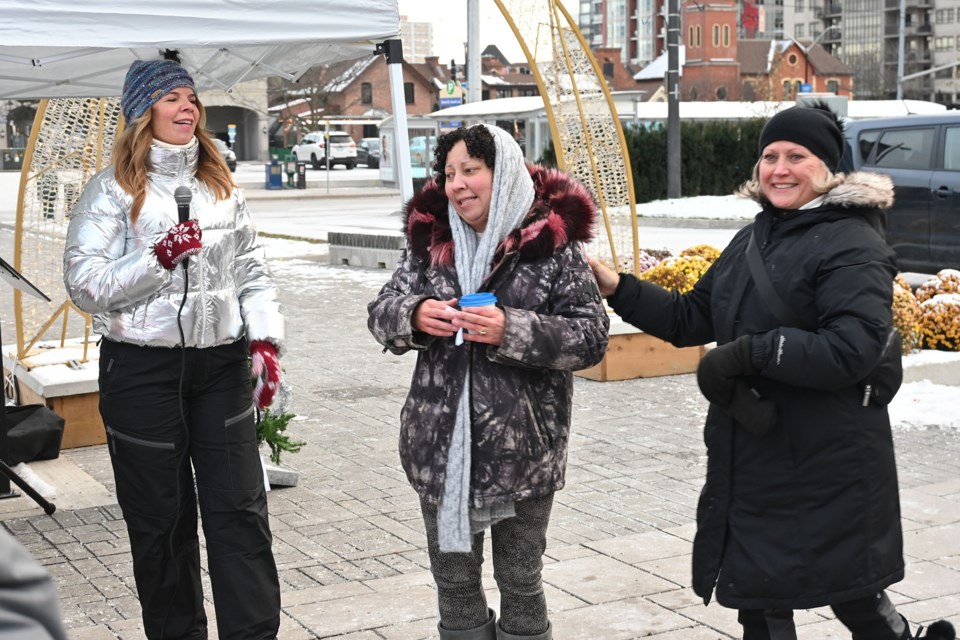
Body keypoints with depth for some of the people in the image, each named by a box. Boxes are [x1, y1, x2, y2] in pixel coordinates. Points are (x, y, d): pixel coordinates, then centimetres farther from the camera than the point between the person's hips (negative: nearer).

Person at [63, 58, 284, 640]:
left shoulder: (221, 184, 11)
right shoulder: (113, 188, -3)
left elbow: (253, 270, 11)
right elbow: (84, 283, -10)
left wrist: (265, 341, -1)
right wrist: (158, 259, -21)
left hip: (220, 361, 3)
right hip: (143, 368, -3)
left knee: (241, 510, 2)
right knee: (161, 519, 7)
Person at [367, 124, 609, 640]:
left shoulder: (553, 245, -7)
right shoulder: (429, 239, 5)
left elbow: (591, 339, -10)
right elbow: (381, 311, 7)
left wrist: (513, 330, -23)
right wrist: (414, 315, -16)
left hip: (522, 446, -4)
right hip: (441, 444, 4)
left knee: (519, 582, 12)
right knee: (453, 578, 17)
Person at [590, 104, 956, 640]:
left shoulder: (852, 244, -14)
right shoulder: (753, 239, 12)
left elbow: (854, 349, -26)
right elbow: (692, 319, 15)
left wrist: (751, 353, -26)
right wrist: (618, 289, 5)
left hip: (828, 469, -8)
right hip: (751, 464, 8)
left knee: (851, 595, 8)